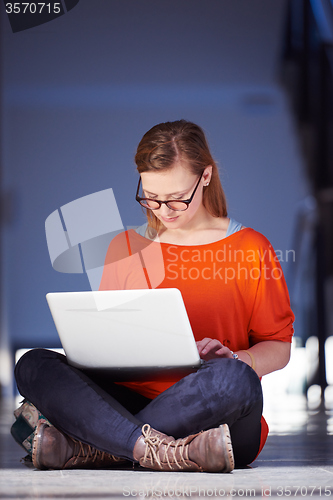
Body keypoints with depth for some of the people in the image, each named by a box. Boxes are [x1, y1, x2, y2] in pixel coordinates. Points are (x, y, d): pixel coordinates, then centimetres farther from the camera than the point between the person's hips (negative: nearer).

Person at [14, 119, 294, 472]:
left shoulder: (250, 248, 6)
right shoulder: (125, 247, 16)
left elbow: (279, 347, 8)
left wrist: (234, 360, -14)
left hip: (209, 413, -3)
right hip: (132, 398, 3)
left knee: (234, 379, -39)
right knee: (32, 366, -21)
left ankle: (91, 449, -29)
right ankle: (164, 453, -40)